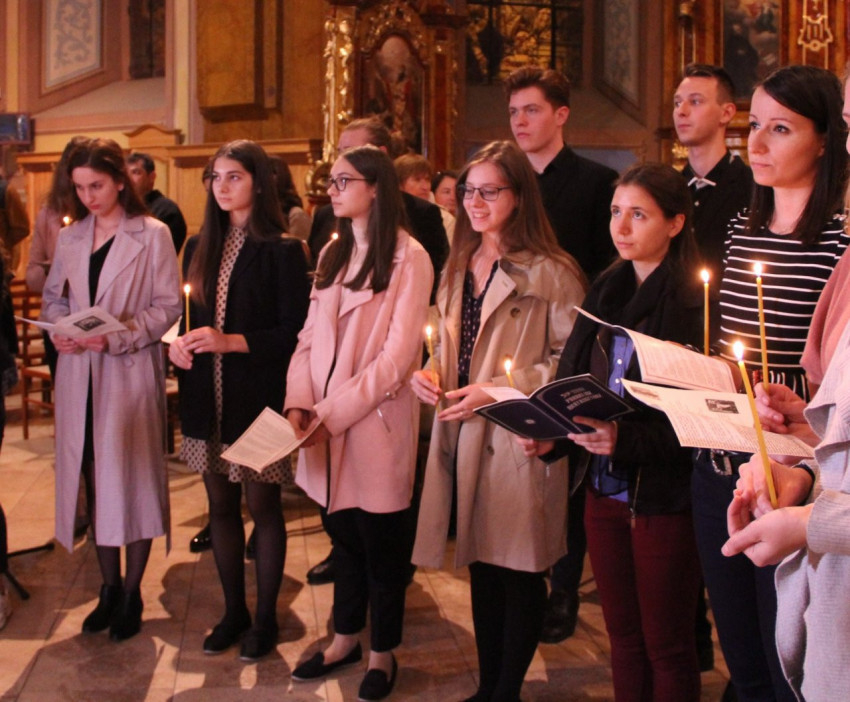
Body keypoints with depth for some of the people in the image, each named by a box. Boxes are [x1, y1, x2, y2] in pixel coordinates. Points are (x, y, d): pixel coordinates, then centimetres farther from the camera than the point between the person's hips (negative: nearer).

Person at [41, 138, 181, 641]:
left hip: (131, 373, -4)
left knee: (134, 480, 2)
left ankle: (132, 595, 15)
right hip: (79, 373, 5)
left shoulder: (152, 235, -4)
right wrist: (60, 328, -5)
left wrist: (118, 335, -18)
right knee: (94, 481, 9)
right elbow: (54, 297, 16)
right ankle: (110, 588, 23)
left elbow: (168, 306, -7)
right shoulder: (71, 238, 11)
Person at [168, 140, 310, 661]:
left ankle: (266, 618, 19)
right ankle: (234, 611, 27)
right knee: (221, 504, 12)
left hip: (258, 399, -5)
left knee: (262, 505, 4)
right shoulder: (201, 247, 11)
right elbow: (190, 317, 16)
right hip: (209, 397, 6)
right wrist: (179, 342, -5)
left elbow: (295, 331, -12)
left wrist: (231, 341, -20)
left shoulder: (282, 251, -7)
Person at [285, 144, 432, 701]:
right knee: (342, 533, 17)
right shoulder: (333, 254, 11)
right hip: (327, 427, 6)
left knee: (381, 541, 7)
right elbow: (310, 337, 9)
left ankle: (383, 652, 24)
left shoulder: (408, 258, -11)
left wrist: (333, 414, -16)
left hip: (375, 424, -6)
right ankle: (346, 637, 34)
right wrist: (299, 404, -5)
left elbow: (396, 357, -15)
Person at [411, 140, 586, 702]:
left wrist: (499, 389, -17)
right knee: (480, 563, 15)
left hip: (520, 438, -7)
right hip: (464, 436, 7)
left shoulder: (551, 272, -10)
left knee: (520, 571, 5)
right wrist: (431, 373, 3)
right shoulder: (459, 268, 14)